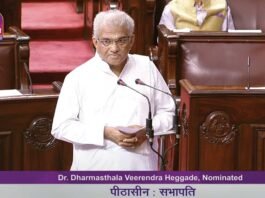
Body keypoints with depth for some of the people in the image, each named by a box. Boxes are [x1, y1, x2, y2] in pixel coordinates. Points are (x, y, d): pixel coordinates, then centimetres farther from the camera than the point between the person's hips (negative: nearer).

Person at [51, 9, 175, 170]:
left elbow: (167, 111, 12)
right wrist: (104, 133, -17)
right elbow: (61, 126, -6)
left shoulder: (147, 68, 6)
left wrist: (147, 130, -9)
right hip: (94, 172, -2)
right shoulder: (78, 77, -3)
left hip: (139, 170, 2)